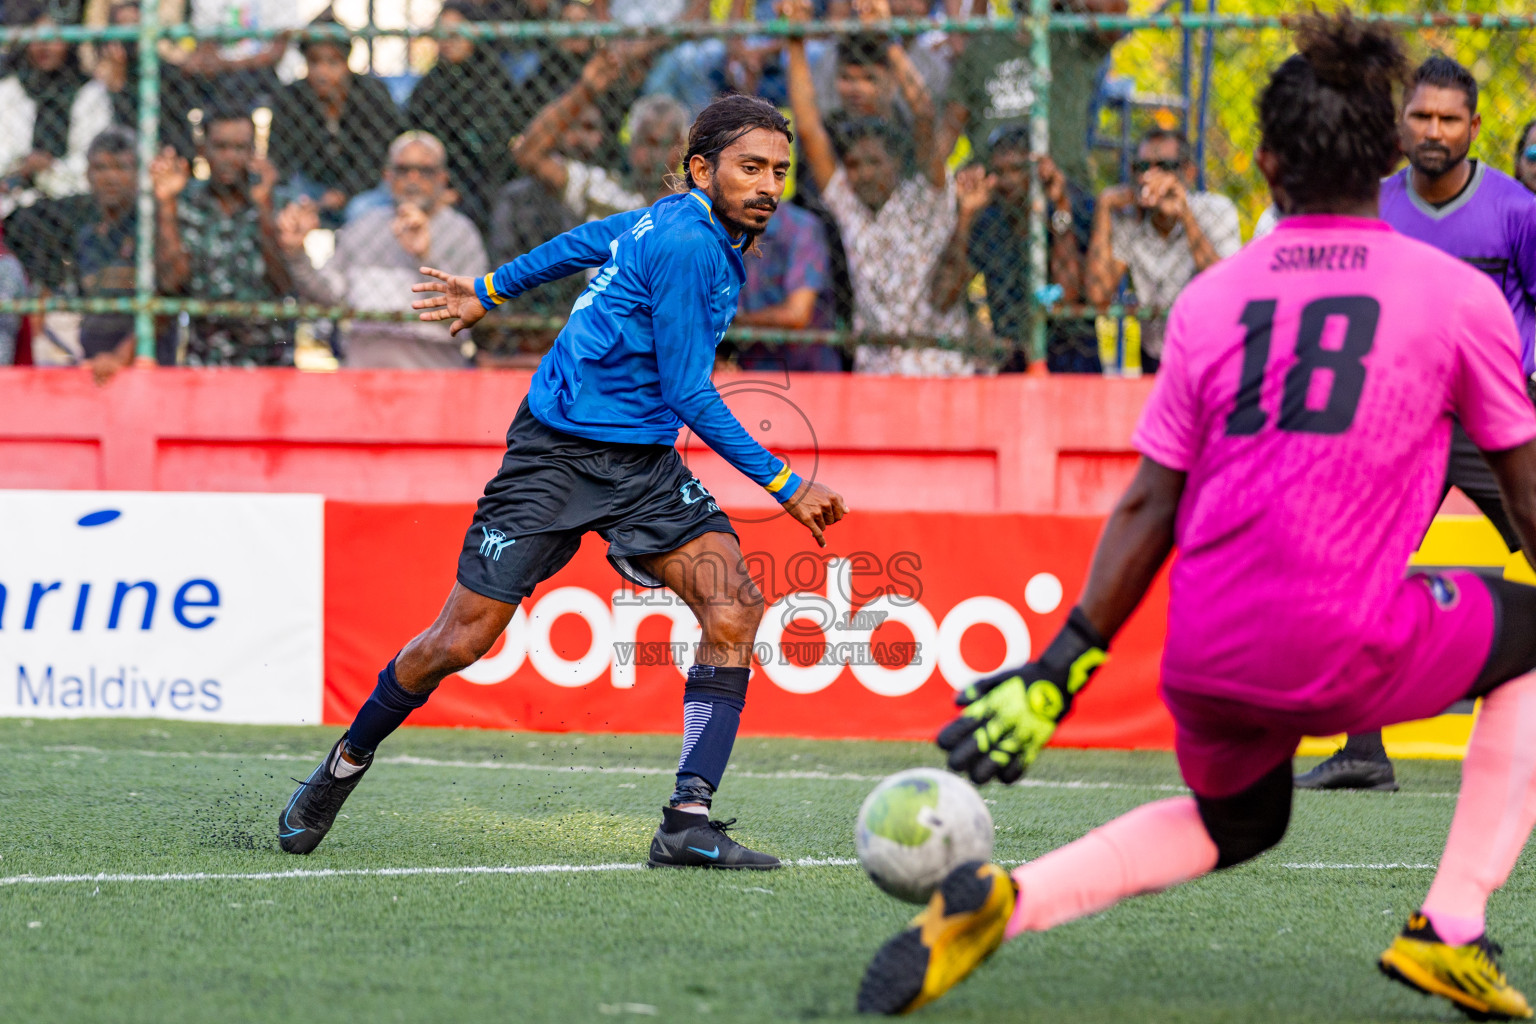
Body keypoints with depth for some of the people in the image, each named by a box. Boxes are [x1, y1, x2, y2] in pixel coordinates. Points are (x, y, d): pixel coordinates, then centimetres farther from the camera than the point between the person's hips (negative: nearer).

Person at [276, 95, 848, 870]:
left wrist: (491, 291, 39)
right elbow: (689, 394, -18)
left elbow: (590, 240, 25)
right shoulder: (688, 246, -19)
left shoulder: (679, 219, 8)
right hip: (558, 452, -8)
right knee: (461, 640, -2)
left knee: (733, 605, -16)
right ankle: (343, 767, 24)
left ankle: (688, 823, -19)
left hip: (643, 464, 8)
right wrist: (785, 487, -15)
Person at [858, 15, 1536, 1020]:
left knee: (1233, 820, 33)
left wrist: (1058, 671, 15)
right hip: (1343, 645, -5)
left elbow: (1148, 507, 9)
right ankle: (1452, 929, 12)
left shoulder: (1210, 298, 10)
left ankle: (1003, 899, 9)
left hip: (1205, 655, 5)